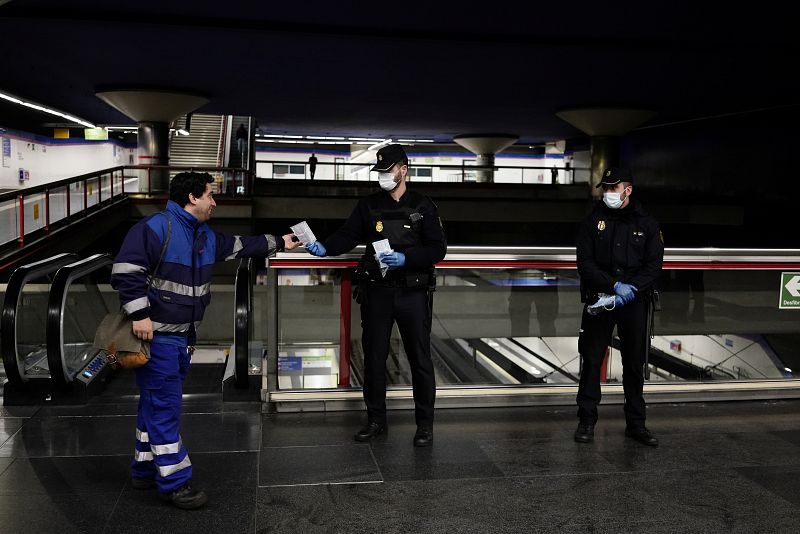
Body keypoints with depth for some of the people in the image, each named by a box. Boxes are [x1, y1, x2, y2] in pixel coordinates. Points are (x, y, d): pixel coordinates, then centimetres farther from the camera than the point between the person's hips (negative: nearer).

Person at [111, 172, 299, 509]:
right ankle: (174, 482, 2)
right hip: (156, 335, -9)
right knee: (165, 407, -5)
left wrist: (279, 243, 31)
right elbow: (124, 271, -21)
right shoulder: (154, 228, -16)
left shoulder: (206, 237, 13)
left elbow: (241, 246, 27)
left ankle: (144, 470, 29)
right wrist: (140, 315, -23)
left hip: (182, 336, 9)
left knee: (156, 405, 17)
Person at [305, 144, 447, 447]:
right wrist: (324, 248, -20)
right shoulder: (369, 206, 7)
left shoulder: (423, 207, 0)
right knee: (374, 357, 8)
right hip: (377, 292, 3)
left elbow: (438, 249, -5)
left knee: (420, 359, 4)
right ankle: (376, 420, 22)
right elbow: (347, 236, 0)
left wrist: (405, 258, -19)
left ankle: (425, 424, 15)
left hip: (413, 293, -2)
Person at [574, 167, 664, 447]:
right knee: (591, 361, 1)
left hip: (634, 301, 1)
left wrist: (633, 288, -16)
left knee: (635, 363, 8)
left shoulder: (646, 224, 5)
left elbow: (654, 265, 0)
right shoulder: (592, 222, 2)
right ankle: (586, 421, 11)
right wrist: (615, 284, -17)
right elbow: (585, 263, -5)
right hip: (598, 300, -1)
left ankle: (636, 423, 20)